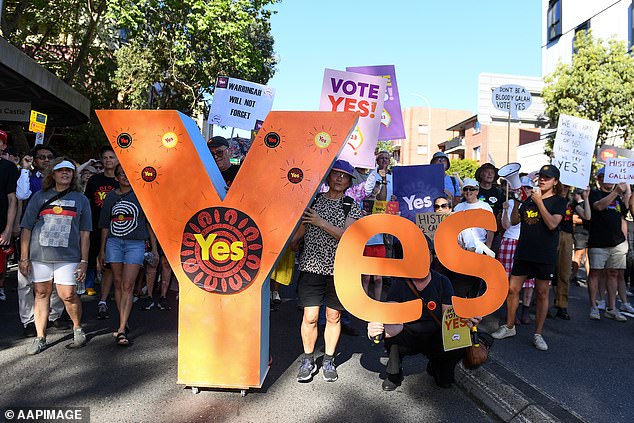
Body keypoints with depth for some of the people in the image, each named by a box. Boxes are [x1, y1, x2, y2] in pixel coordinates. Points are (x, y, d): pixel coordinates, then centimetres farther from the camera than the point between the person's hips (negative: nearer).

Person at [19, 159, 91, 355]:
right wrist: (24, 258, 2)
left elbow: (84, 233, 8)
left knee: (68, 295, -6)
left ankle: (78, 329, 17)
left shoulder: (80, 199, 11)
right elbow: (26, 228, 8)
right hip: (39, 255, 1)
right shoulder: (40, 196, 10)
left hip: (68, 256, -1)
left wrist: (84, 260, 2)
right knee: (41, 293, 7)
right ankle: (40, 338, 19)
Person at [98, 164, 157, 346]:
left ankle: (121, 330, -10)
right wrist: (102, 250, 12)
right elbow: (105, 225, 15)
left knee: (127, 286, -9)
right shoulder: (110, 197, 11)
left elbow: (149, 223, 5)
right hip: (114, 243, 3)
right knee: (118, 284, 7)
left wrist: (154, 248, 3)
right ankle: (123, 324, 18)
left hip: (136, 244, -3)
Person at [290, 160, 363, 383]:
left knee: (333, 317, 9)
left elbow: (347, 236, -11)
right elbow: (300, 231, 11)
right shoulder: (312, 201, 7)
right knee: (310, 317, -1)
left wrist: (321, 222, -18)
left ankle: (328, 361, 27)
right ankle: (308, 360, 20)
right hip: (311, 266, 0)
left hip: (338, 269, 0)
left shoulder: (352, 207, 4)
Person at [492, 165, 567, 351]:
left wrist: (539, 201, -15)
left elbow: (552, 224, -17)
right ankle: (509, 327, 20)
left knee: (542, 294, 4)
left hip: (545, 255, -4)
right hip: (524, 252, 4)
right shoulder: (530, 199, 13)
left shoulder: (558, 201, -1)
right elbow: (514, 221, 14)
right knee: (512, 289, 4)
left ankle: (538, 334, 17)